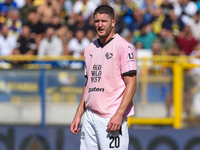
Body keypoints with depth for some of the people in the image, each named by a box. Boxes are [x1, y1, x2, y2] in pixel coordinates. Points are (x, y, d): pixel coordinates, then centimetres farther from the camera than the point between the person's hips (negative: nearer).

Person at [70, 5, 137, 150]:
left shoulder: (123, 47, -7)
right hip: (90, 118, 8)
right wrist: (78, 115, 17)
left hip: (112, 118, -7)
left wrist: (119, 114, -21)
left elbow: (131, 84, -12)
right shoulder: (90, 49, 17)